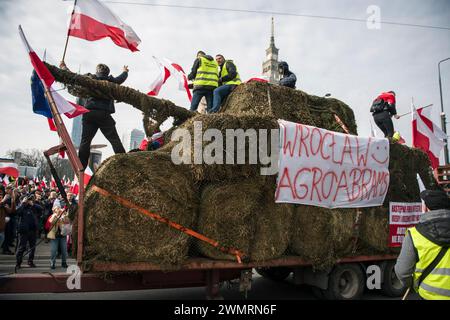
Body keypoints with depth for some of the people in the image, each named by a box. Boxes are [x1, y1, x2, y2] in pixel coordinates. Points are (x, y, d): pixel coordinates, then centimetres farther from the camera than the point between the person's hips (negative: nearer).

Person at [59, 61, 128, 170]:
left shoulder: (89, 78, 13)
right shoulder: (111, 81, 12)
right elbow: (122, 78, 32)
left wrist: (64, 67, 39)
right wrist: (125, 71, 54)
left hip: (89, 113, 2)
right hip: (104, 114, -1)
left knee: (85, 140, 4)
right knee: (115, 140, -3)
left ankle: (81, 166, 2)